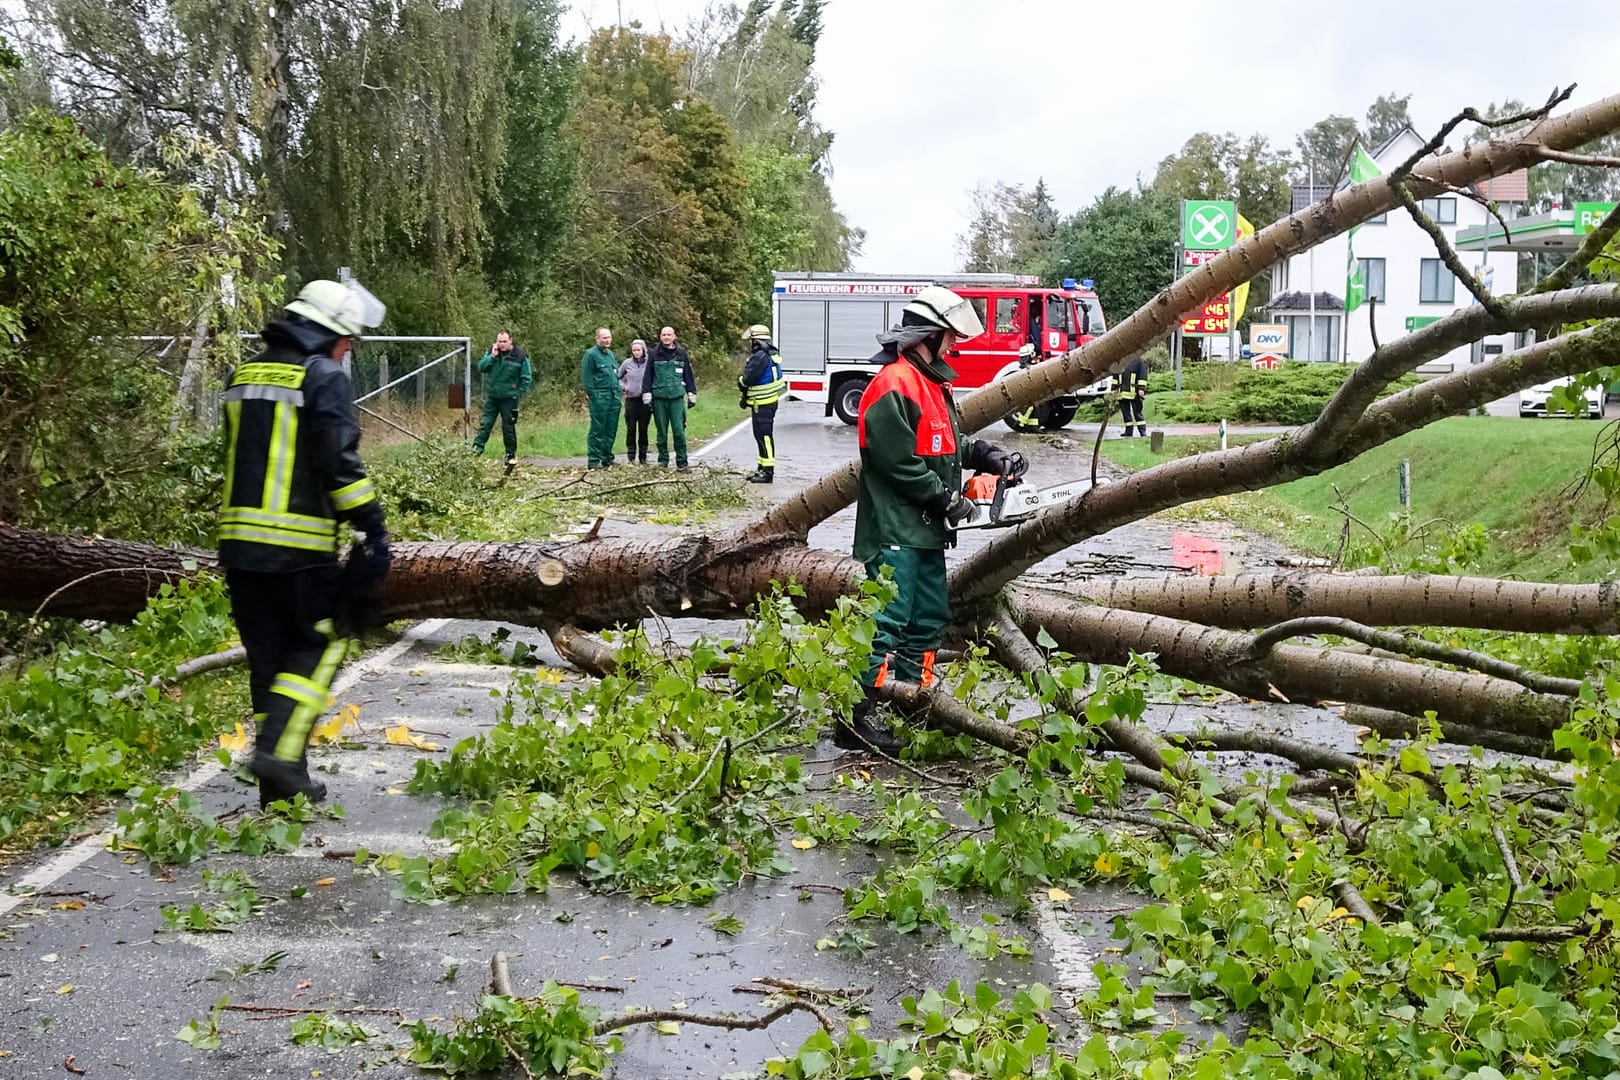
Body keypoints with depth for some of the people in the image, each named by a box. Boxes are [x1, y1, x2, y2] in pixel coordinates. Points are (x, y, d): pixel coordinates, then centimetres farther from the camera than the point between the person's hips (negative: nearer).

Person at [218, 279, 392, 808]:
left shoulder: (244, 375, 15)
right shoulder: (325, 377, -8)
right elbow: (339, 463, -15)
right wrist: (374, 526, -10)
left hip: (238, 538, 7)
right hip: (299, 546, -7)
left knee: (268, 655, 11)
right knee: (317, 646, 8)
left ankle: (280, 785, 14)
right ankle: (279, 748, -8)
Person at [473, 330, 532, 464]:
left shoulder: (520, 356, -9)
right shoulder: (491, 352, 1)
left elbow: (527, 378, -4)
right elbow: (481, 367, -5)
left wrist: (519, 394, -9)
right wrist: (492, 356, -17)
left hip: (509, 398, -2)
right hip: (491, 396, 2)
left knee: (508, 427, 5)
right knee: (485, 423, -3)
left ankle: (511, 454, 15)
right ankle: (477, 447, -4)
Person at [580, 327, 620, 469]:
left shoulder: (611, 354, 19)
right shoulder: (590, 354, -6)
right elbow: (586, 376, -10)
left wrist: (618, 391, 16)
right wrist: (591, 394, -14)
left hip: (614, 397, 7)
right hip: (600, 397, -7)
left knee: (611, 430, 8)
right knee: (597, 430, -6)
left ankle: (607, 458, 15)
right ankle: (593, 460, -4)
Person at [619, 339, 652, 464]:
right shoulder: (627, 363, 3)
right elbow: (617, 377, 16)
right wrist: (623, 387, 1)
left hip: (645, 400, -1)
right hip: (631, 399, 1)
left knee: (643, 429, 3)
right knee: (631, 429, 2)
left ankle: (643, 456, 12)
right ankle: (631, 456, 8)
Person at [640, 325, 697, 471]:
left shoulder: (681, 354, 7)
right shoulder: (654, 354, 4)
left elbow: (688, 375, 13)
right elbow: (647, 376, 5)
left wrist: (691, 395, 11)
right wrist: (646, 396, -1)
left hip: (677, 397, 0)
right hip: (659, 398, 0)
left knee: (679, 430, -6)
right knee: (662, 432, 5)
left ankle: (682, 462, 1)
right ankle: (662, 461, 14)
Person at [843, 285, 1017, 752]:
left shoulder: (931, 383, 17)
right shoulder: (894, 385, -17)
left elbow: (945, 445, 25)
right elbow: (899, 462, -21)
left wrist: (984, 456, 8)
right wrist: (946, 500, -15)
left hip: (926, 531, 11)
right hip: (895, 531, -11)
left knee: (929, 620, 15)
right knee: (887, 622, -12)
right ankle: (855, 718, -10)